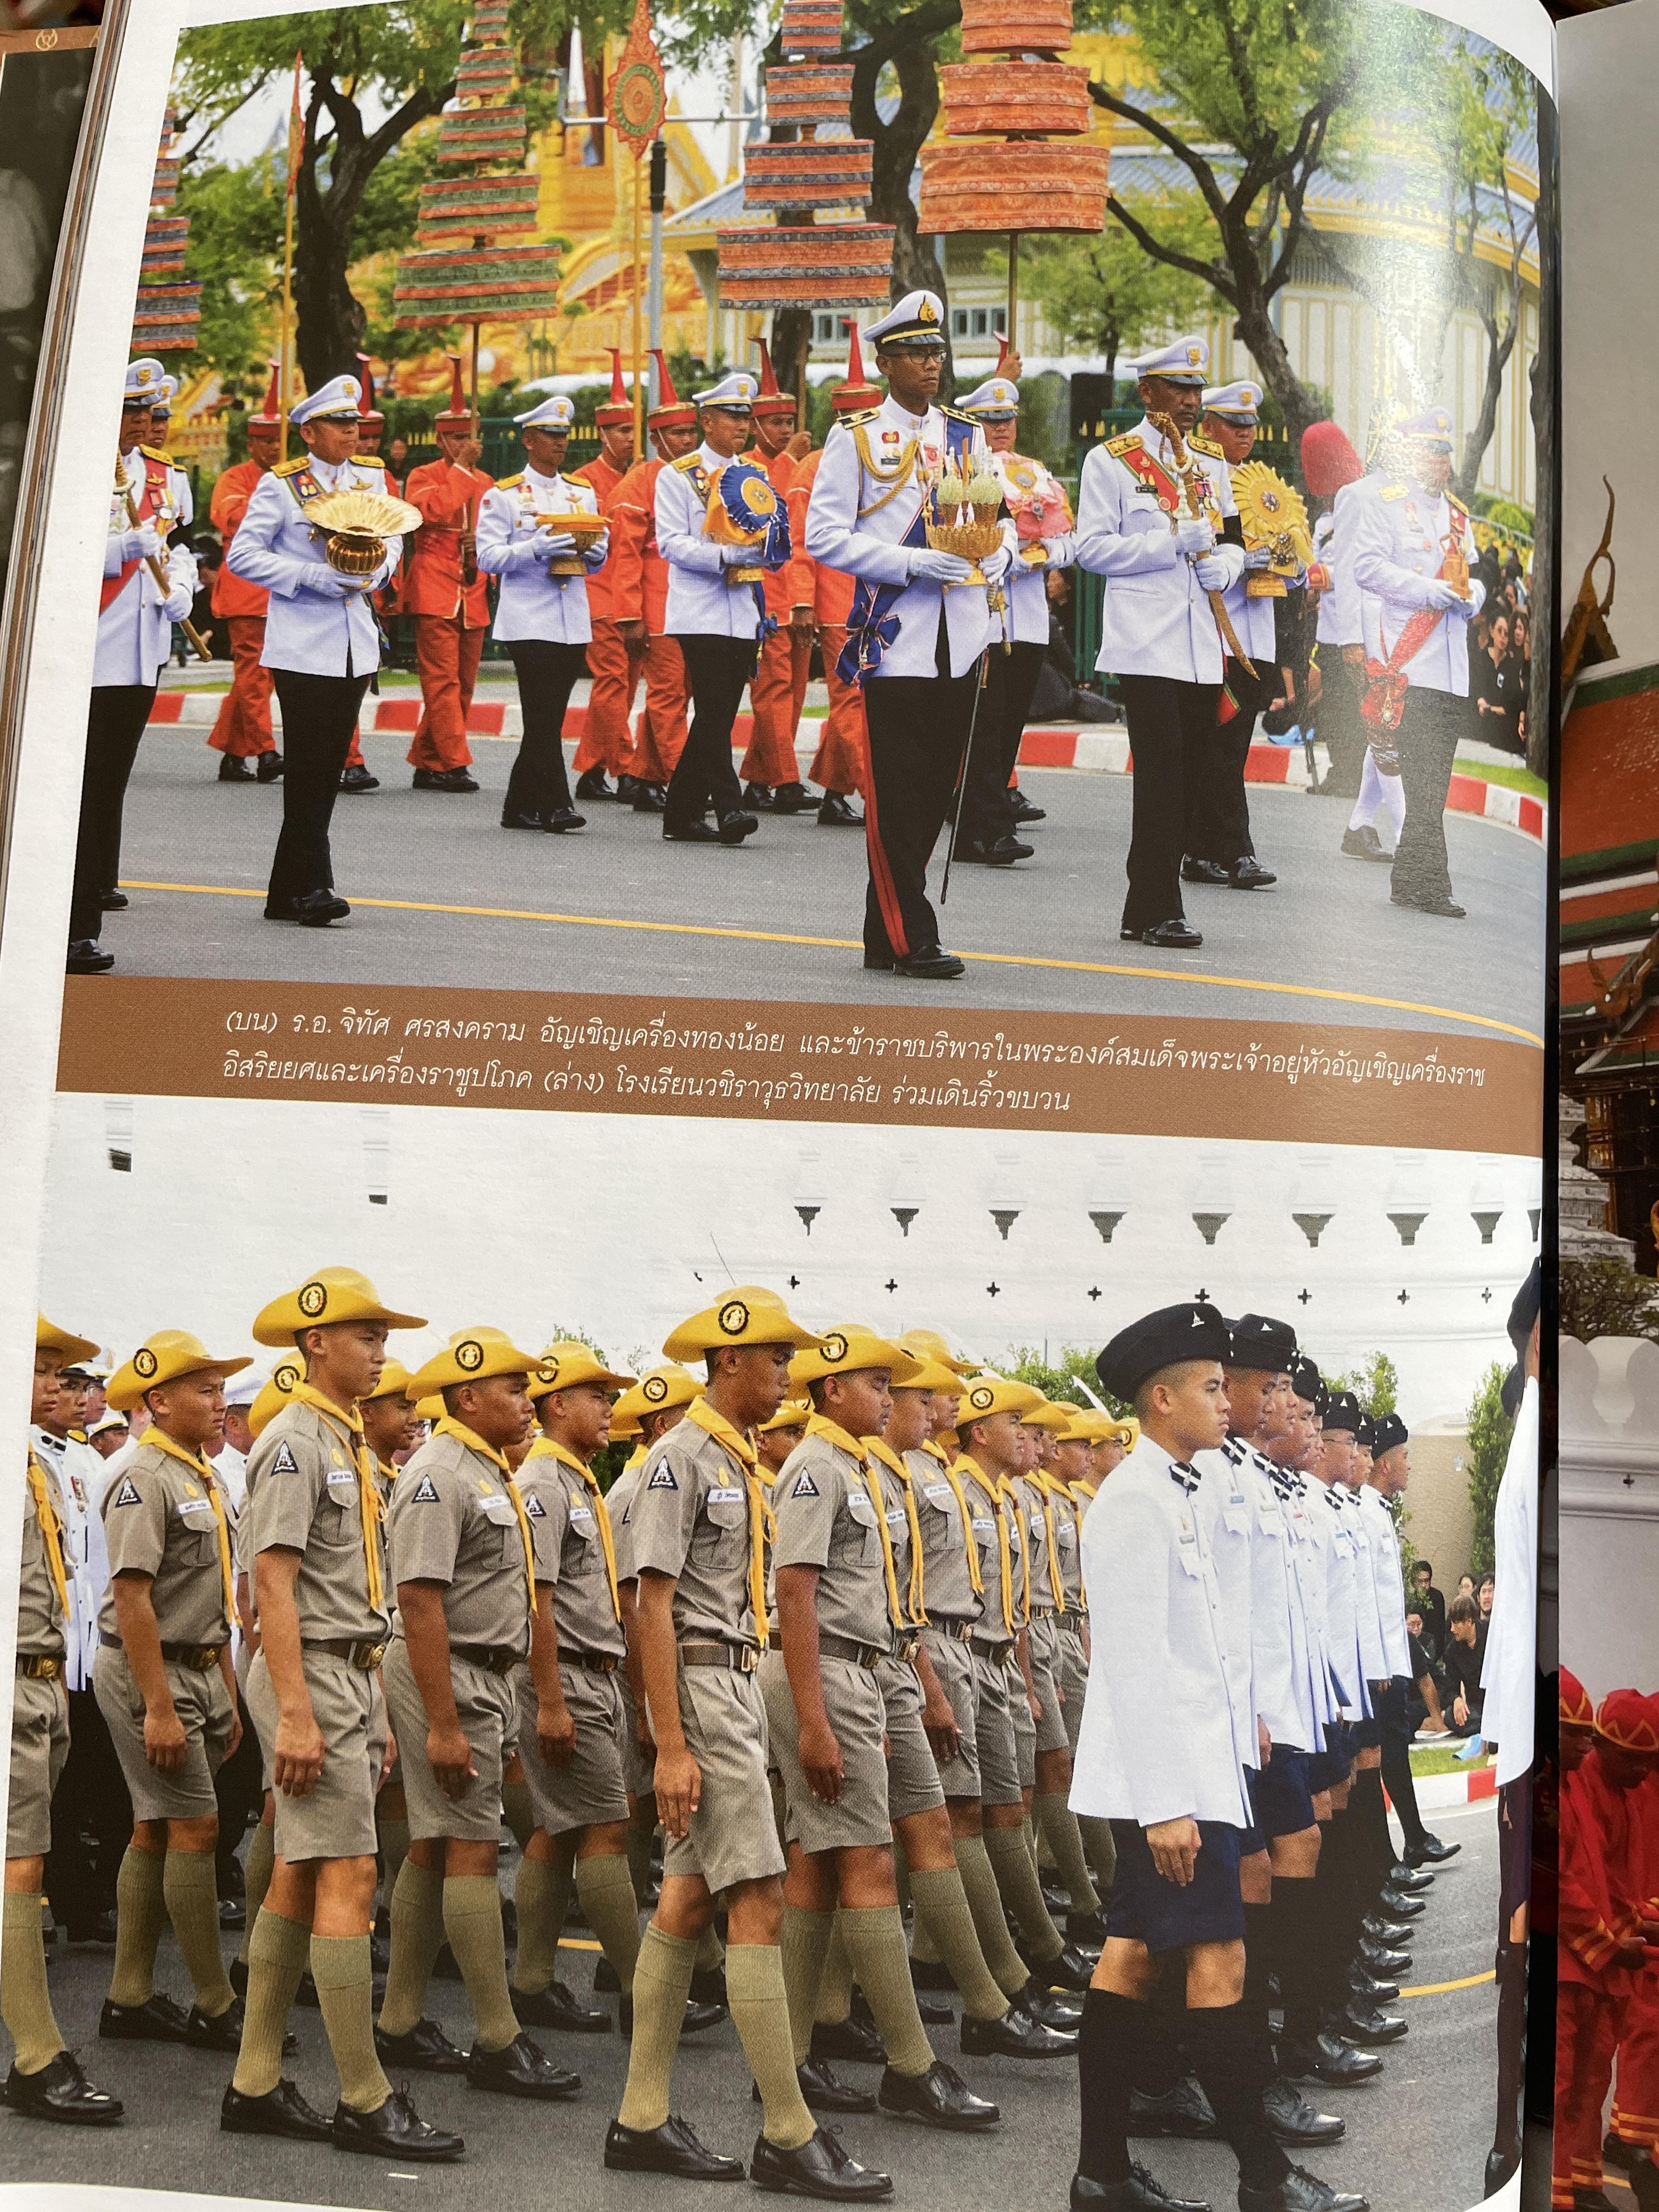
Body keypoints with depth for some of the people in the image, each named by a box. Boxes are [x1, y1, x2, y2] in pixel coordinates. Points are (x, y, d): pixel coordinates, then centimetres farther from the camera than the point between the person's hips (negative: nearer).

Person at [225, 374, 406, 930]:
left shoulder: (371, 476, 10)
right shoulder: (280, 485, -5)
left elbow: (392, 537, 19)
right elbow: (242, 554, -7)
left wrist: (378, 566, -5)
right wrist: (313, 577, -18)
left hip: (356, 646, 6)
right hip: (302, 647, -5)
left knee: (329, 769, 8)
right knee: (308, 770, -7)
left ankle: (287, 893, 17)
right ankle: (313, 888, -3)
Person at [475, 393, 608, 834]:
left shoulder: (584, 492, 16)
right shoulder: (502, 495, 1)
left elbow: (599, 551, 18)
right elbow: (488, 556, -6)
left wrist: (594, 552, -6)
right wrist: (536, 549, -20)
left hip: (574, 622, 5)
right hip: (529, 620, -5)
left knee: (547, 718, 7)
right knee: (544, 716, -12)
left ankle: (521, 807, 15)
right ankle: (555, 804, -11)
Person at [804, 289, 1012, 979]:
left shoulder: (968, 436, 15)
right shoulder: (854, 439, 2)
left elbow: (1000, 518, 20)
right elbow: (824, 535, -6)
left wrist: (994, 560, -3)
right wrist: (911, 563, -16)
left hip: (961, 639, 5)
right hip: (896, 639, -5)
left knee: (936, 791, 7)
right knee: (897, 793, -6)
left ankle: (884, 935, 17)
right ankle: (911, 938, 1)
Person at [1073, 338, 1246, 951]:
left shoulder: (1211, 465, 19)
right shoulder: (1110, 460, 1)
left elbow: (1232, 538, 25)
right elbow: (1093, 548, -7)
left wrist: (1225, 563, 1)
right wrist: (1173, 544, -16)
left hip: (1204, 645, 6)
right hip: (1146, 642, -6)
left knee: (1186, 775, 6)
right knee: (1161, 772, -12)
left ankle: (1144, 913, 13)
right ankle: (1159, 910, -5)